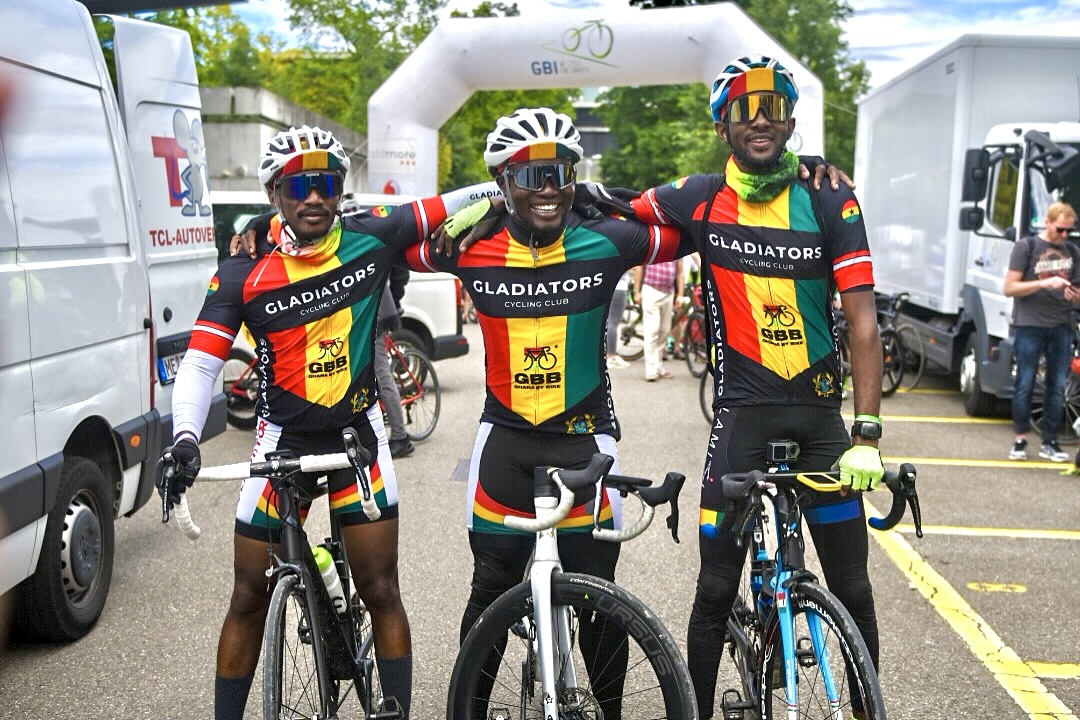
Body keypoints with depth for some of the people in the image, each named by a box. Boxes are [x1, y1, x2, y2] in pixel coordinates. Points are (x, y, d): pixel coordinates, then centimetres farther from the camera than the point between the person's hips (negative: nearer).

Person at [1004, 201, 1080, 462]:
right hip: (1029, 326, -4)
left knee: (1057, 387, 5)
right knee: (1025, 385, 0)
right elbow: (1010, 288, -5)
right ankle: (1020, 439, 9)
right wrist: (1044, 283, -16)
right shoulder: (1026, 247, -1)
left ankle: (1049, 442, 13)